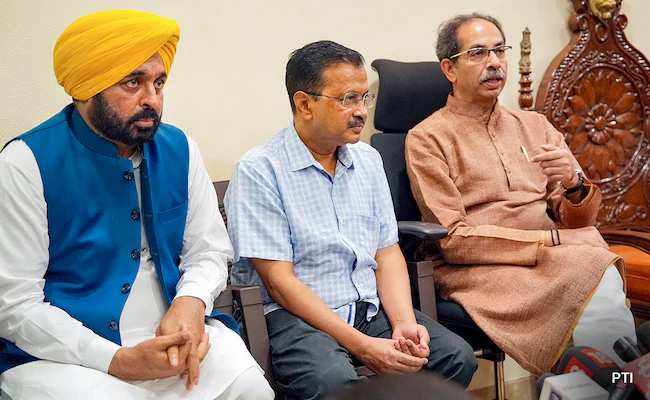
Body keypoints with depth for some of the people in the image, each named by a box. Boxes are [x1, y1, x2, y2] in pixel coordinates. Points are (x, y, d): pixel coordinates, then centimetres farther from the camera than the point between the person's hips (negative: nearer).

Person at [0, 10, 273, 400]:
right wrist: (119, 361, -20)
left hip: (175, 337, 3)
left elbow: (209, 250, 10)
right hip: (62, 354, -2)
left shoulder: (179, 148, 2)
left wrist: (191, 301, -14)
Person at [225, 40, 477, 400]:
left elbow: (387, 253, 11)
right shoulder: (258, 170, -9)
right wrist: (362, 346, -18)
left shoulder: (368, 160, 12)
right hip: (294, 315, -6)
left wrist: (404, 324, -8)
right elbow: (279, 281, -13)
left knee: (457, 357, -15)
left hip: (371, 306, 6)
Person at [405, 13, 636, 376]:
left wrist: (574, 185, -11)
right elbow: (453, 239, -8)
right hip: (479, 267, -5)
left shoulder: (534, 126, 18)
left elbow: (579, 220, 13)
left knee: (605, 276, -28)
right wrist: (551, 240, -11)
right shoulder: (427, 139, 1)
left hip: (557, 255, 5)